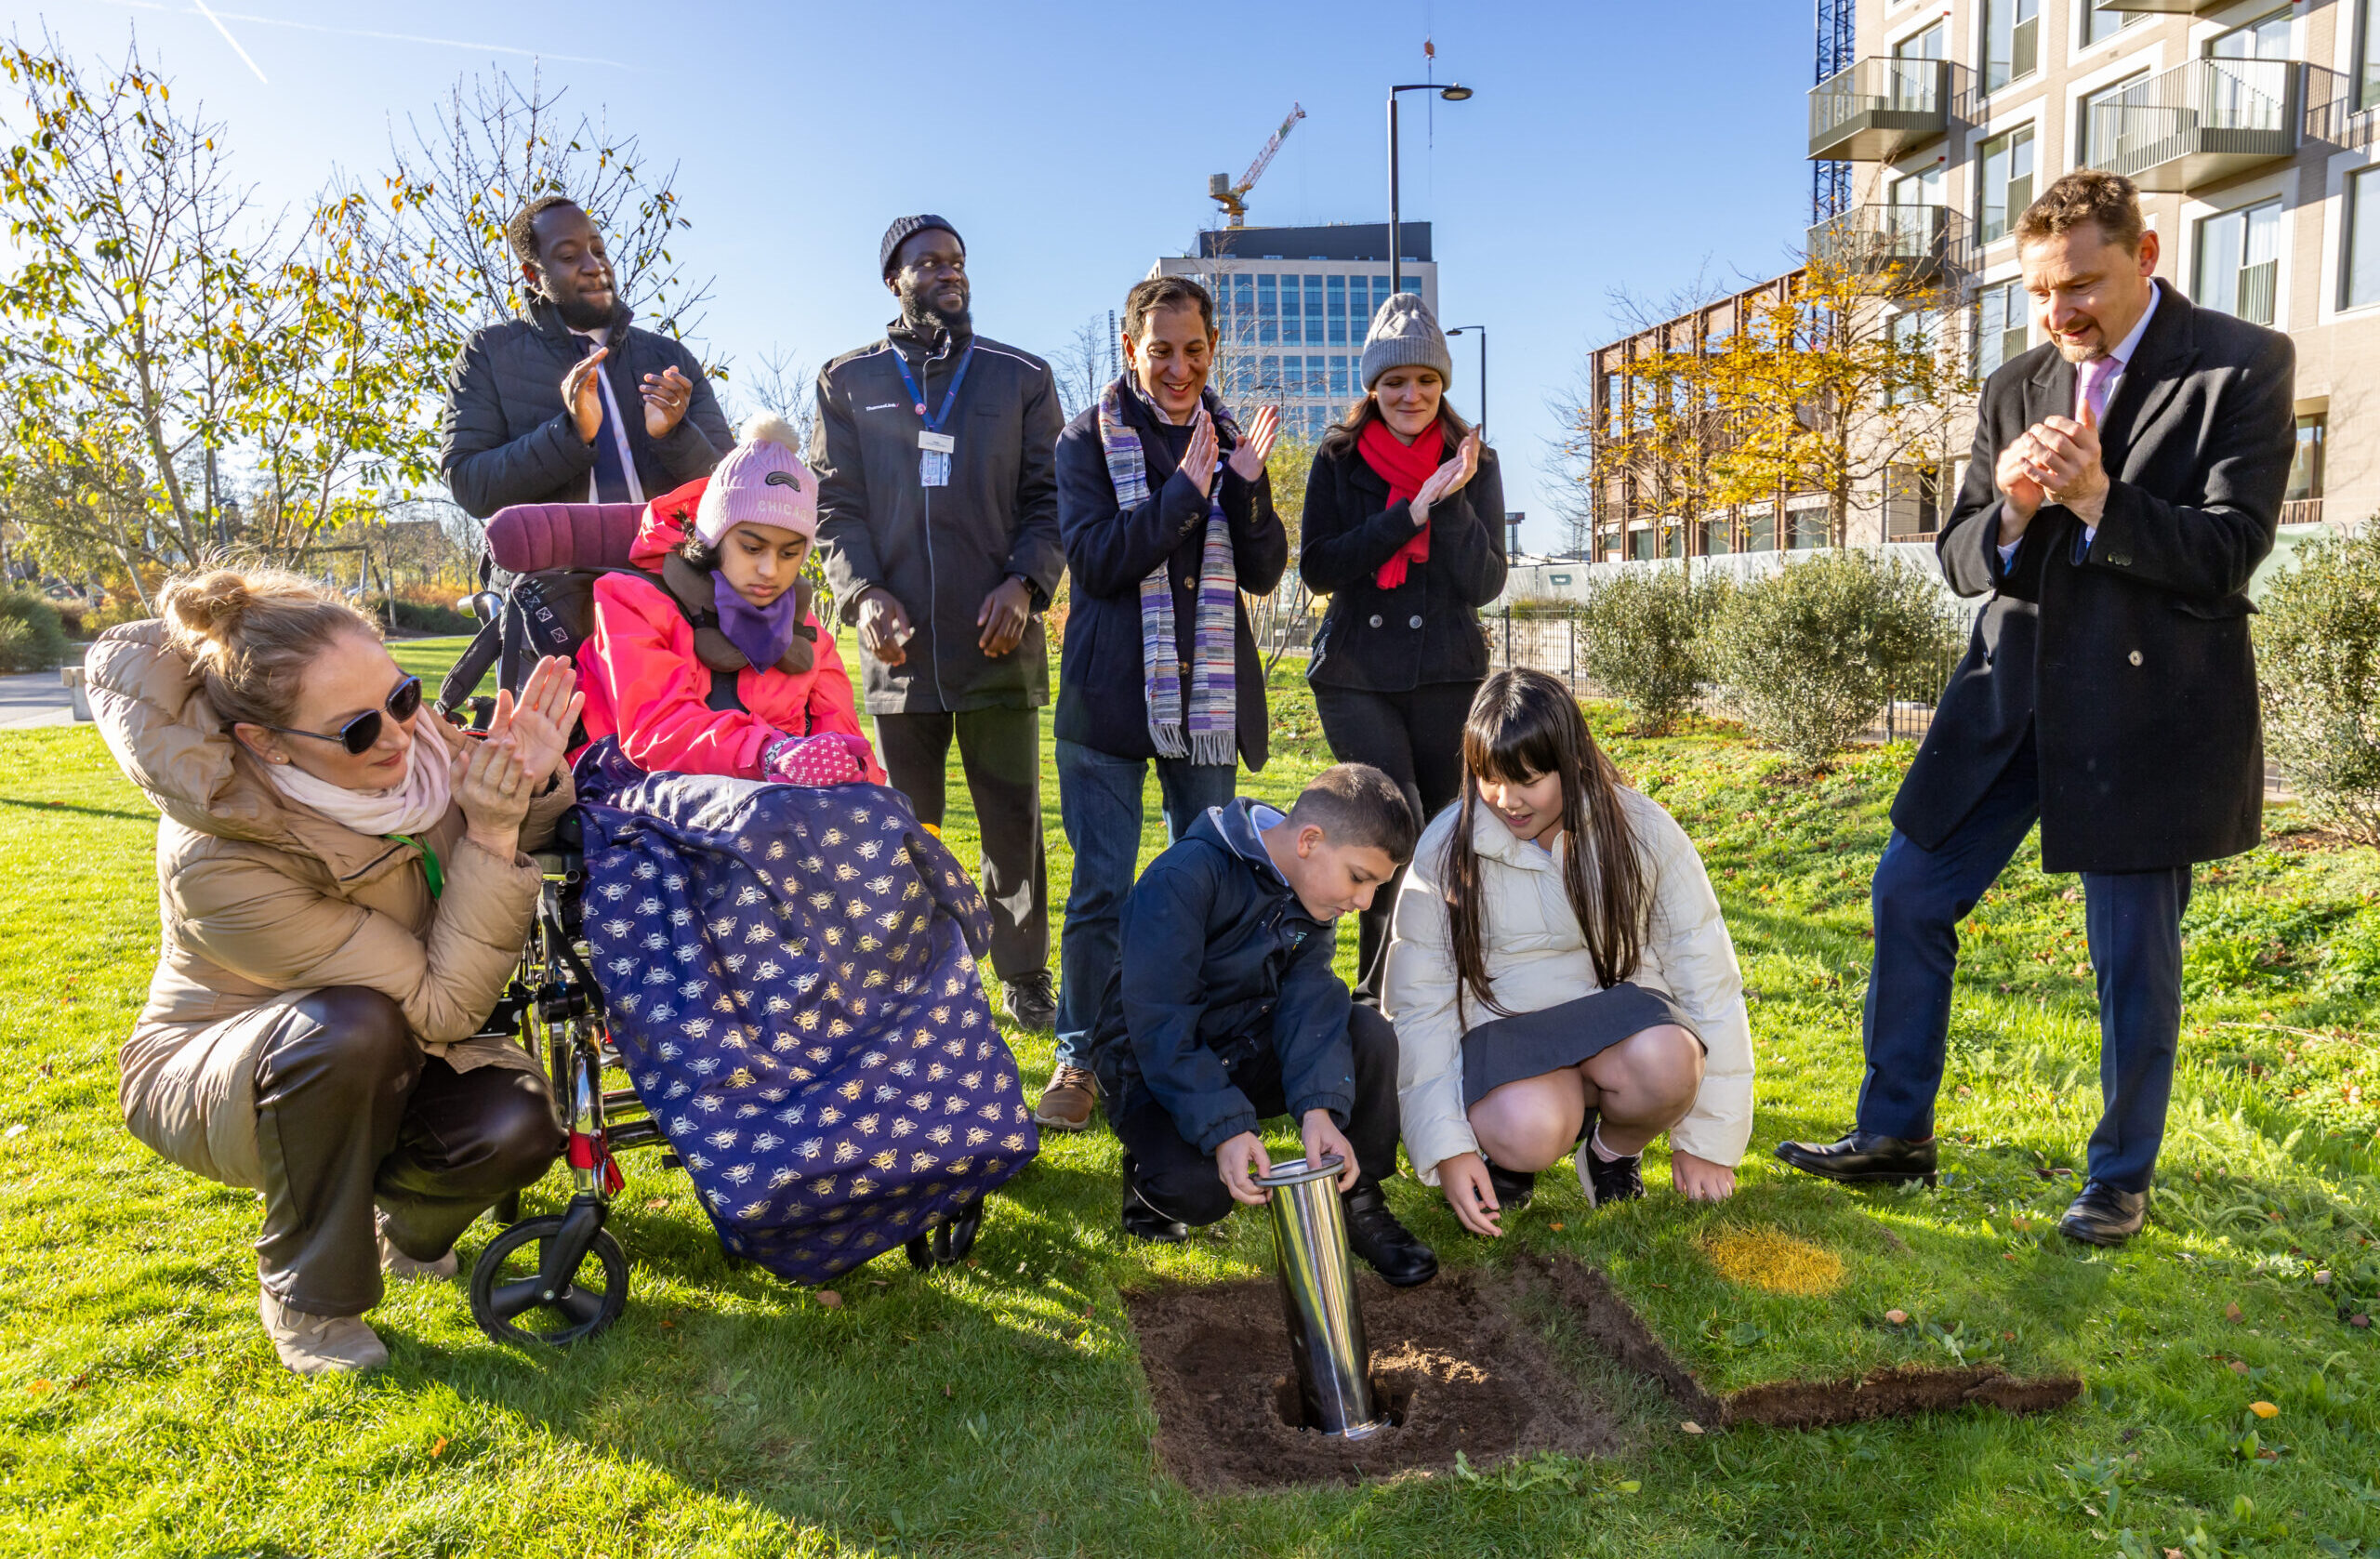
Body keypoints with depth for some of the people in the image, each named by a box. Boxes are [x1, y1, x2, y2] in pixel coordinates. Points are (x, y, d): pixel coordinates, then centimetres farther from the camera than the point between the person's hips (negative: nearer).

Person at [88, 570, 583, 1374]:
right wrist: (492, 834, -37)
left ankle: (406, 1224, 12)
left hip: (374, 1065, 5)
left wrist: (529, 790, -23)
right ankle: (305, 1298, -12)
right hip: (207, 1083, -4)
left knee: (515, 1127, -25)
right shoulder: (218, 862, -34)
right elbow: (443, 1007, -32)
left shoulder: (406, 740, -20)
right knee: (350, 1027, -38)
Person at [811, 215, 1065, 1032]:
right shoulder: (848, 381, 13)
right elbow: (835, 504, 7)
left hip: (999, 638, 0)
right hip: (899, 642, 1)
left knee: (1013, 818, 4)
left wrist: (1025, 584, -10)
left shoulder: (1021, 377, 11)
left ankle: (1024, 978, 17)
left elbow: (1048, 498, 7)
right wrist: (862, 591, -9)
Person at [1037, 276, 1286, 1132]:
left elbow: (1264, 572, 5)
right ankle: (1080, 1059, 13)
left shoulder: (1231, 440, 11)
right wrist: (1184, 492, -17)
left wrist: (1244, 484, -11)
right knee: (1099, 890, 0)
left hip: (1210, 698, 3)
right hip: (1110, 695, -3)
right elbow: (1093, 559, -11)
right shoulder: (1088, 439, 1)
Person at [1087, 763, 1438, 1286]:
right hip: (1154, 1061, -6)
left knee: (1369, 1036, -19)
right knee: (1198, 1190, -33)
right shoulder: (1182, 879, -27)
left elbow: (1309, 997, -16)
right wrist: (1225, 1128, -39)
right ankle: (1152, 1161, 3)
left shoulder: (1311, 890, -3)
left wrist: (1318, 1108, -32)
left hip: (1245, 1049, 6)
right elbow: (1158, 1023, -30)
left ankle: (1357, 1199, 0)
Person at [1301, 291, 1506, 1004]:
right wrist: (1409, 513, -15)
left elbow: (1485, 584, -3)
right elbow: (1317, 569, -8)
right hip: (1355, 673, -1)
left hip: (1447, 675, 2)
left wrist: (1452, 502, -16)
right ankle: (1380, 989, 2)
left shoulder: (1473, 463, 5)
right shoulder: (1339, 459, 3)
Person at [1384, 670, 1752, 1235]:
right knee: (1525, 1133, -35)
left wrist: (1705, 1141, -2)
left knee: (1665, 1059, -34)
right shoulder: (1445, 852, -8)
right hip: (1505, 1024, -1)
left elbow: (1705, 977, -3)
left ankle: (1614, 1148, 0)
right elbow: (1419, 1006, -6)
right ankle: (1508, 1155, 4)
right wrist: (1448, 1148, -14)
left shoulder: (1642, 830, -7)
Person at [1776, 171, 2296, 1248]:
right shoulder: (2014, 390, 9)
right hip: (2013, 689, 5)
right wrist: (2011, 510, -16)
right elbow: (1960, 562, 6)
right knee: (1909, 895, 5)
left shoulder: (2242, 365, -4)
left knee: (2133, 950, 5)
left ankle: (2120, 1179, 25)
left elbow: (2229, 553, -11)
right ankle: (1895, 1135, 21)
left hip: (2146, 704, -5)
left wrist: (2097, 497, -24)